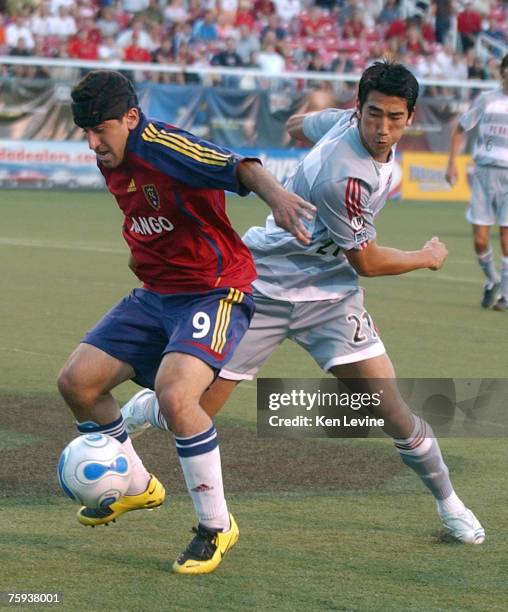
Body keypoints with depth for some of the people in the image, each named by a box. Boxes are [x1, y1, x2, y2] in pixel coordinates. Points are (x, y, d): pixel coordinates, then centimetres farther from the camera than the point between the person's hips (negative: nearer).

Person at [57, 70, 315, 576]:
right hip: (154, 295, 9)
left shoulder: (161, 146, -21)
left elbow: (238, 168, -39)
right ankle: (137, 488, 25)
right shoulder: (111, 162, 5)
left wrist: (276, 196, -57)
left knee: (174, 394, -31)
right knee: (76, 382, 0)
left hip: (216, 292, -9)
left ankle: (216, 526, -12)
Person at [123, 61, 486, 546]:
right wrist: (430, 257, 0)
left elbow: (298, 125, 16)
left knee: (386, 402, -9)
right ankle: (138, 413, 30)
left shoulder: (346, 121, -6)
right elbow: (366, 262, -17)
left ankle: (448, 502, 9)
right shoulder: (344, 177, -31)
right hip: (264, 287, -7)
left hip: (328, 294, 7)